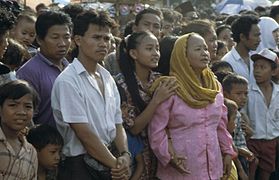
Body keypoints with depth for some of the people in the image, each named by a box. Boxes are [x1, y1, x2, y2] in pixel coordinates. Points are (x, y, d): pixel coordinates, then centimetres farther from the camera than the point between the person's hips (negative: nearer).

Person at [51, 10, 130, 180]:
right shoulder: (67, 81, -14)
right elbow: (84, 134, -16)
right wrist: (116, 164, -11)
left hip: (109, 165, 6)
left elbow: (117, 124, 9)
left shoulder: (107, 78, 9)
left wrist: (125, 155, -7)